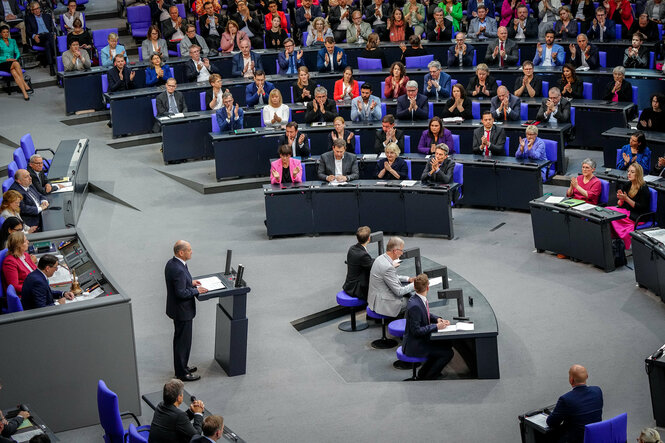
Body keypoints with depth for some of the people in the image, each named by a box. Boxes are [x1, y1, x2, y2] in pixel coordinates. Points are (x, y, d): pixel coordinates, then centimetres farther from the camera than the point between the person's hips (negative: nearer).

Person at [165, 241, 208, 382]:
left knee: (180, 339, 23)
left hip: (178, 309, 10)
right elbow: (181, 293, -29)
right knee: (183, 342, 3)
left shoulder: (171, 263, 1)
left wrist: (190, 282, 8)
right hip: (182, 311, -10)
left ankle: (181, 366, 37)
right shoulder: (178, 270, -30)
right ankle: (182, 373, 14)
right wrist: (196, 291, -16)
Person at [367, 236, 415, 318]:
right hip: (382, 305, -10)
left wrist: (408, 279, 12)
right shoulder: (388, 267, -29)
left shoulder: (381, 258, 1)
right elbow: (399, 291, -22)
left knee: (408, 295, 17)